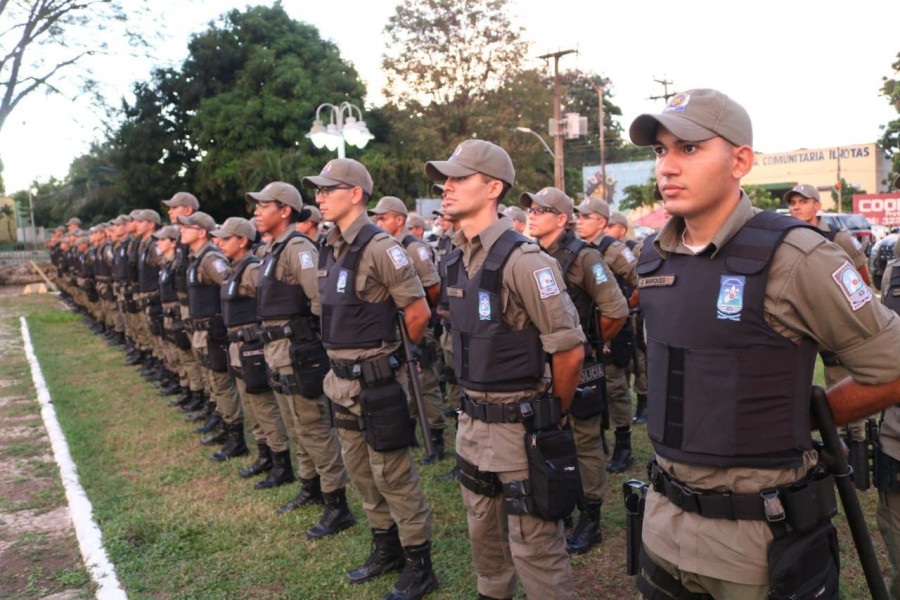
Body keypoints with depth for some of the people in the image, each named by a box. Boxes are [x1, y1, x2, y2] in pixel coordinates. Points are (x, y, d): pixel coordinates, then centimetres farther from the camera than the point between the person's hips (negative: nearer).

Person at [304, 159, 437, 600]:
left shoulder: (378, 246, -18)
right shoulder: (329, 249, 8)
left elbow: (419, 313, -17)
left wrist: (390, 351, -2)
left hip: (374, 379, -9)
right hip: (342, 377, 9)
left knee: (392, 473, 2)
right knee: (360, 470, 19)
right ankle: (386, 548, 37)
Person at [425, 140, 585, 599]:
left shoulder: (522, 260, -20)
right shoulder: (457, 259, 5)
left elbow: (570, 351, -18)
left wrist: (552, 416, -4)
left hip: (519, 427, -8)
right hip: (472, 423, 8)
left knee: (534, 549, 5)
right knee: (484, 535, 23)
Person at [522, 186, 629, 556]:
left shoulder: (583, 257, -14)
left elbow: (616, 311, -15)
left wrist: (592, 343, -2)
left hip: (578, 367, -6)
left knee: (585, 444, 7)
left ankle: (590, 521, 21)